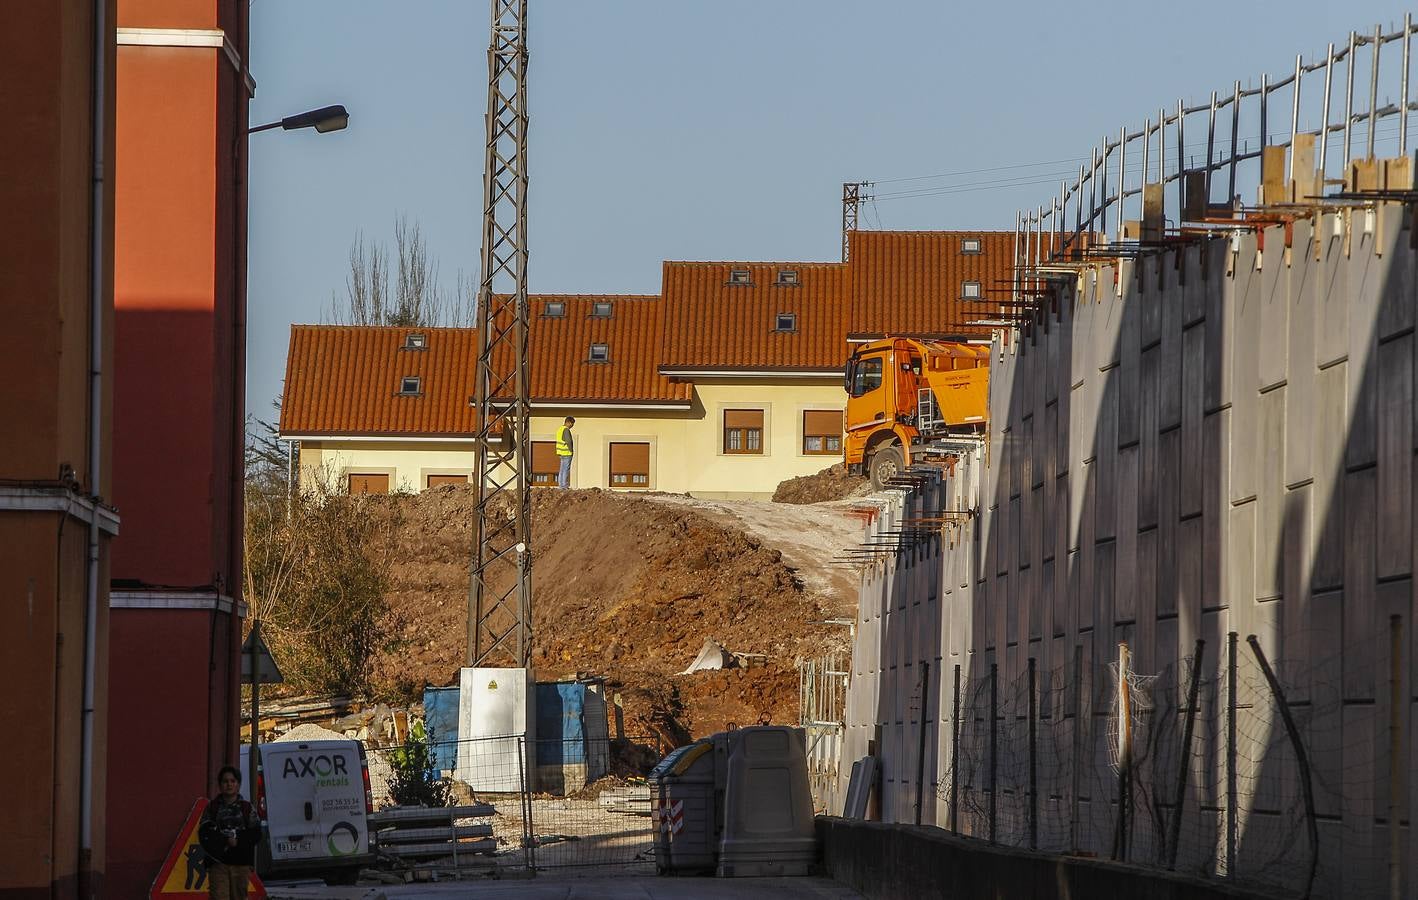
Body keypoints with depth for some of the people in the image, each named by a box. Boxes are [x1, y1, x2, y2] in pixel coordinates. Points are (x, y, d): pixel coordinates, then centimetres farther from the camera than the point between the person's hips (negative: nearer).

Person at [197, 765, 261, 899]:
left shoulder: (247, 808, 9)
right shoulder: (212, 808, 8)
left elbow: (255, 835, 1)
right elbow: (204, 836, -1)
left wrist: (237, 841, -14)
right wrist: (226, 842, -14)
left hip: (241, 863, 1)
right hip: (218, 862, -1)